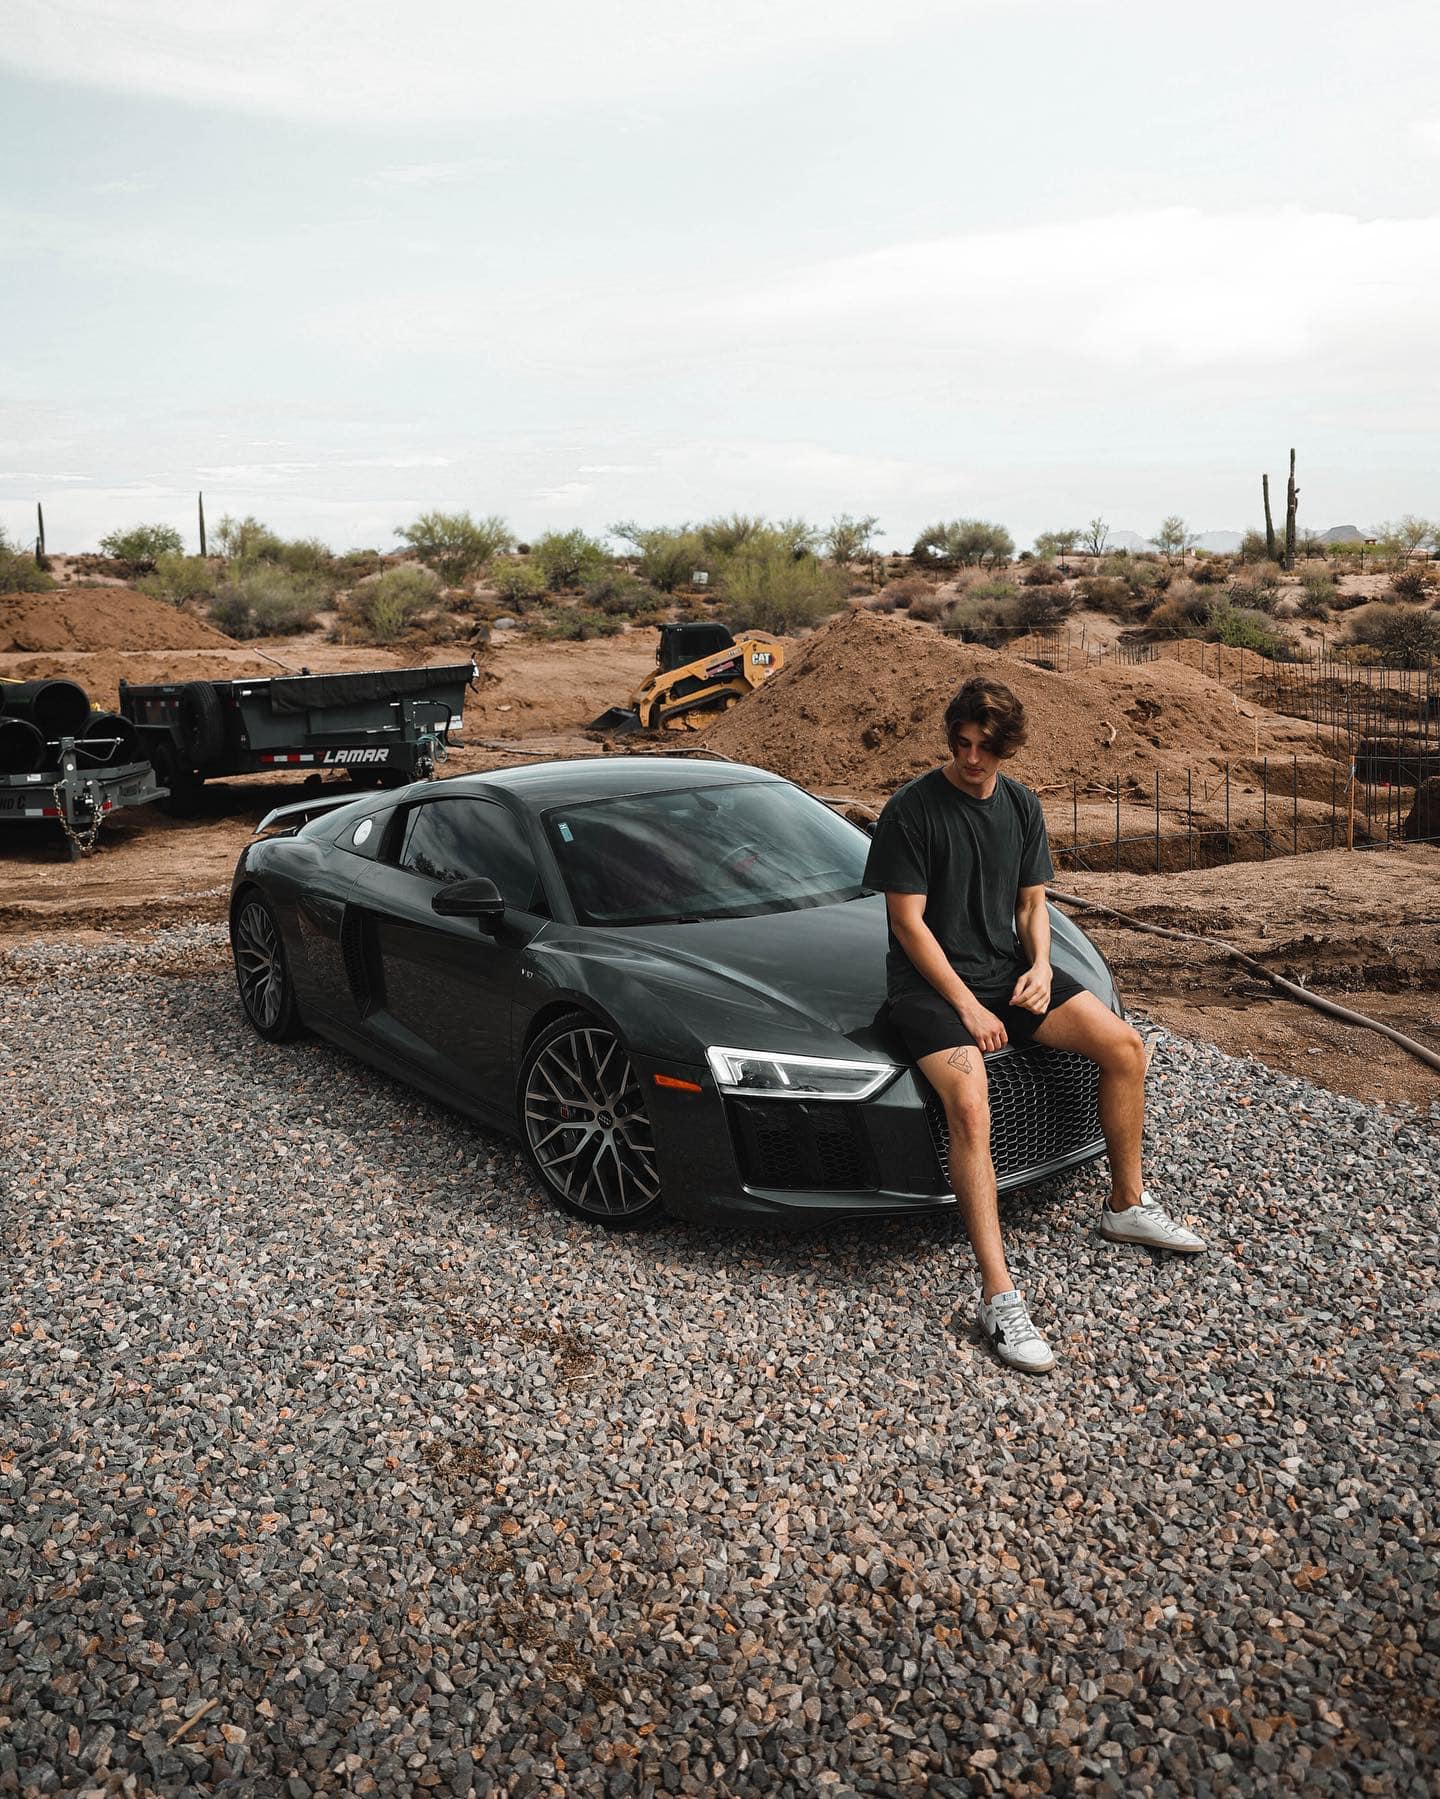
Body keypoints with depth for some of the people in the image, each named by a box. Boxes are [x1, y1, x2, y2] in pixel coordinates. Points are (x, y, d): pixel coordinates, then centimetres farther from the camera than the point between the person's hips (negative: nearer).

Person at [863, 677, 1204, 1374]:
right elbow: (909, 923, -14)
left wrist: (1040, 964, -7)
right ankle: (999, 1298, -28)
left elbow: (1031, 903, 14)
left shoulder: (1021, 806, 6)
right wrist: (967, 1007, -17)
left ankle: (1127, 1206, 15)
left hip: (1006, 967, 6)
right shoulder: (911, 810, -13)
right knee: (969, 1104, -30)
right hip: (929, 980, -6)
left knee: (1123, 1045, -6)